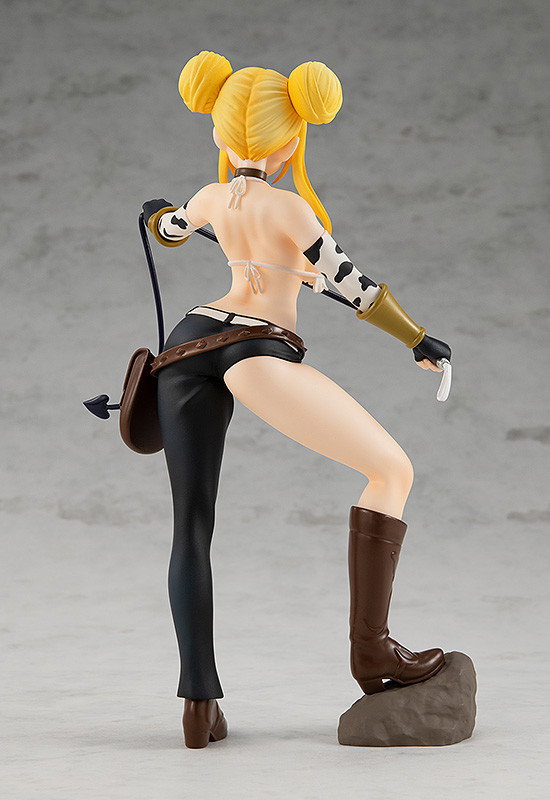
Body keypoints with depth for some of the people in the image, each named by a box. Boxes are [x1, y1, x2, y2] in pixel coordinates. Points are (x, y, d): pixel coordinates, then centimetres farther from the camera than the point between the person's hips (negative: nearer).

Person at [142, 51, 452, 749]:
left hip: (187, 347, 7)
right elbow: (354, 287, -5)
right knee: (392, 468, -1)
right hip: (256, 351, -7)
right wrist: (420, 340, 6)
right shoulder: (288, 207, -1)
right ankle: (370, 649, -10)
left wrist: (159, 216, 65)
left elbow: (168, 228, 41)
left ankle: (199, 703, 1)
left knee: (191, 530, 9)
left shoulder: (211, 198, 18)